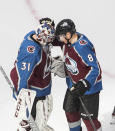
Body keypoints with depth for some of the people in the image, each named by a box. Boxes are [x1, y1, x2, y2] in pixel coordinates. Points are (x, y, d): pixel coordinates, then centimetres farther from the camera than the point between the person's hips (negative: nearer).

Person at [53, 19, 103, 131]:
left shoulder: (83, 47, -31)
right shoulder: (67, 41, -5)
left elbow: (95, 68, -28)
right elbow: (55, 41, 16)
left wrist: (84, 85, -35)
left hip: (89, 85, -9)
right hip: (74, 84, 9)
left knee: (88, 117, -5)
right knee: (70, 111, 19)